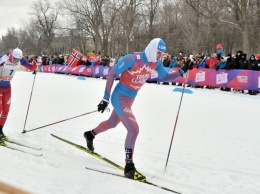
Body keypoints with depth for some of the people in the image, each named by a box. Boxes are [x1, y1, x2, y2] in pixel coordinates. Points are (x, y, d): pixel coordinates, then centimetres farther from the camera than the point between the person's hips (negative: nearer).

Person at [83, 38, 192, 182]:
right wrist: (106, 98, -19)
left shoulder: (155, 63, -4)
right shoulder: (132, 59, -25)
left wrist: (181, 71, -11)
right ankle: (129, 167, -9)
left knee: (112, 123, 27)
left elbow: (166, 77, 9)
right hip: (120, 97, -8)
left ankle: (90, 135, 56)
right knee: (133, 129, -18)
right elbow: (111, 74, -19)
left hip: (130, 98, 9)